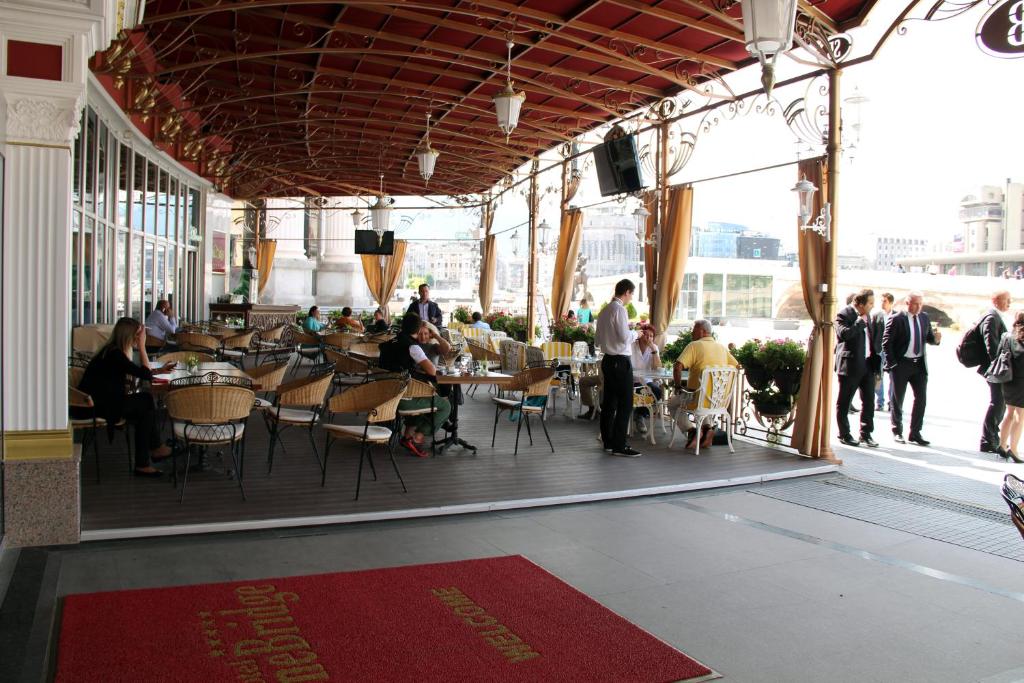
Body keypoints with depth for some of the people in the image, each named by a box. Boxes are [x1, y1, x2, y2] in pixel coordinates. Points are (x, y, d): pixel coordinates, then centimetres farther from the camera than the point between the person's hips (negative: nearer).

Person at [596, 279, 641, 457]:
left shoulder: (604, 311, 14)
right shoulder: (619, 309, -14)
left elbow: (599, 339, 20)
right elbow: (625, 337, -21)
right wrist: (633, 332, 0)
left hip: (608, 360, 10)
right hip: (620, 361, -10)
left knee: (609, 402, 13)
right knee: (625, 405, -6)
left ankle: (608, 442, 20)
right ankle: (619, 446, -6)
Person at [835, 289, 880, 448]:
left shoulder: (867, 316, 14)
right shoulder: (844, 315, -10)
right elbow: (844, 334, -26)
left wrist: (875, 357, 14)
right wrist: (860, 321, -18)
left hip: (867, 364, 7)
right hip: (850, 365, -7)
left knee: (869, 401, 7)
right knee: (844, 402, 4)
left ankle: (866, 434, 16)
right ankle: (844, 434, 13)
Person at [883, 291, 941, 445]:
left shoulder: (924, 317, 8)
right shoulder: (896, 319, -9)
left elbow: (928, 338, 13)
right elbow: (886, 343, -9)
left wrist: (935, 338, -10)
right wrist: (892, 363, -13)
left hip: (919, 364, 5)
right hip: (901, 364, -5)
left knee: (921, 398, 4)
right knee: (897, 399, 5)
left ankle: (915, 433, 14)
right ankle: (897, 431, 19)